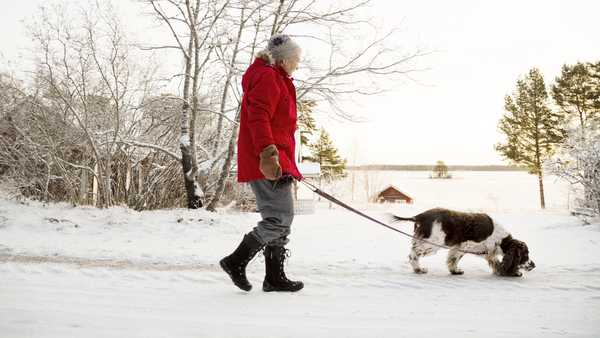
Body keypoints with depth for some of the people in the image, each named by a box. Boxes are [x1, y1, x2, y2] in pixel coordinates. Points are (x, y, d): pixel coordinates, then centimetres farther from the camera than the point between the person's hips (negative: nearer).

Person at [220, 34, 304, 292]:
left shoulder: (277, 80, 25)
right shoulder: (267, 77, -7)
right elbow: (258, 118, -21)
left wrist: (286, 163, 28)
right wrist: (268, 154, -29)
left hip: (277, 162, 11)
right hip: (268, 163, -11)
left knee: (281, 218, 12)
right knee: (280, 218, -12)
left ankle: (275, 277, 17)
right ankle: (236, 261, -3)